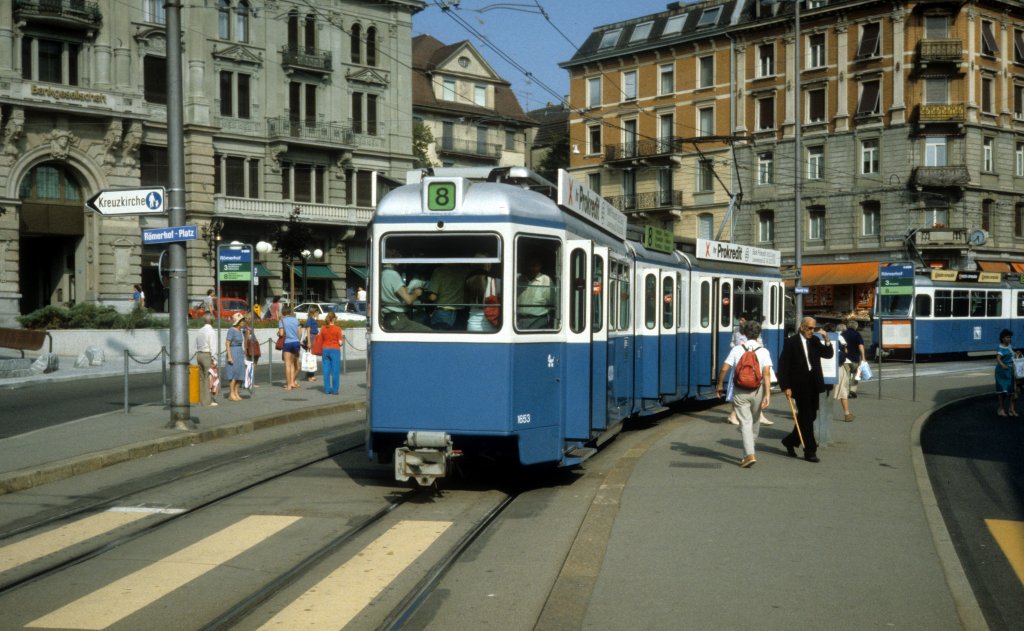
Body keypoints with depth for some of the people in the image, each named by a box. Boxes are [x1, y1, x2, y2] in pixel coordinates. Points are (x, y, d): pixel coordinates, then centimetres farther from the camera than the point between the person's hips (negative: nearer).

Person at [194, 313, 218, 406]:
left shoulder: (199, 331, 11)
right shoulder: (211, 332, -11)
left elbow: (196, 346, 13)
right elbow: (212, 347, -15)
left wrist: (198, 359, 17)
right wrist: (214, 360, -12)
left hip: (199, 355, 8)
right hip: (207, 355, -8)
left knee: (202, 378, 11)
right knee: (208, 378, -5)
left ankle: (202, 400, 14)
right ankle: (207, 401, -5)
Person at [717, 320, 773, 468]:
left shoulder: (737, 349, -2)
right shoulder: (763, 351, -3)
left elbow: (724, 369, -6)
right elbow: (766, 374, -12)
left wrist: (720, 385, 9)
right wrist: (767, 394, -14)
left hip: (740, 391, -1)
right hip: (757, 390, 1)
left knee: (745, 422, -2)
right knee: (755, 421, 20)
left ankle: (750, 454, -16)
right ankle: (749, 451, 33)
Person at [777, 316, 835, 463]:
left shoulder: (815, 341, 11)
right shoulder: (791, 342, -5)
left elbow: (829, 355, 6)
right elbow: (783, 366, -6)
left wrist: (826, 339, -9)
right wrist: (786, 387, -11)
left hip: (813, 385, 6)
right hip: (800, 385, -6)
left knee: (809, 416, 11)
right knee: (806, 418, -5)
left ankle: (790, 441, 29)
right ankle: (810, 451, 0)